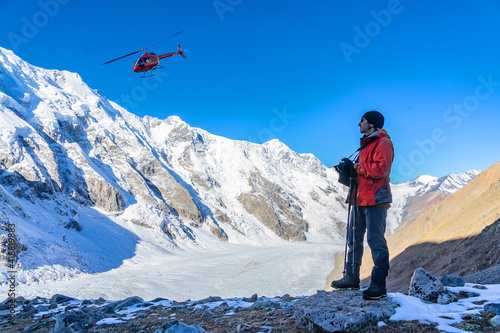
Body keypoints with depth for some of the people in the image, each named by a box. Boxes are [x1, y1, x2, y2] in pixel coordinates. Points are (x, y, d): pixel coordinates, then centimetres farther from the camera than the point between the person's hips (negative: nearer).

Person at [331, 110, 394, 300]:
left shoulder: (382, 142, -6)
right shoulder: (366, 144, 24)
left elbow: (381, 168, -19)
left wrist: (357, 168, -13)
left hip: (375, 199, -10)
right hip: (360, 199, 10)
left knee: (375, 241, -9)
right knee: (354, 239, 12)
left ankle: (379, 285, -4)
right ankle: (351, 278, 21)